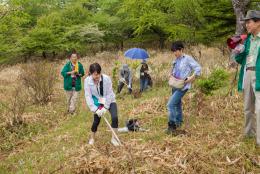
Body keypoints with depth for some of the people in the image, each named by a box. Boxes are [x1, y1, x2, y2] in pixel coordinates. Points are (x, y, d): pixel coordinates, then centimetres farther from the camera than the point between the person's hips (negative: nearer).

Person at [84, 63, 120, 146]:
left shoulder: (106, 78, -25)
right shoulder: (87, 81, -21)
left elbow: (109, 94, -18)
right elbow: (88, 96, -19)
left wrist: (105, 107, -20)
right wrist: (95, 109, -24)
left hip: (109, 101, -1)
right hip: (98, 103, 1)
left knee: (114, 117, -18)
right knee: (96, 121, 2)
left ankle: (113, 138, -1)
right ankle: (92, 138, 29)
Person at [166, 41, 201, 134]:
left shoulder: (188, 58, -11)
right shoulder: (176, 60, 9)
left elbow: (198, 68, -11)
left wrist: (192, 77, -19)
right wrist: (171, 74, 6)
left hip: (182, 86, -8)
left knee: (171, 104, -16)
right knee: (177, 105, 20)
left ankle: (172, 125, -8)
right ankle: (178, 123, 36)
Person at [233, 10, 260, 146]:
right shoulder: (248, 39, 14)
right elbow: (240, 60, 17)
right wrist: (238, 53, -3)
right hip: (247, 75, 7)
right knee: (248, 107, 16)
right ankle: (249, 133, 30)